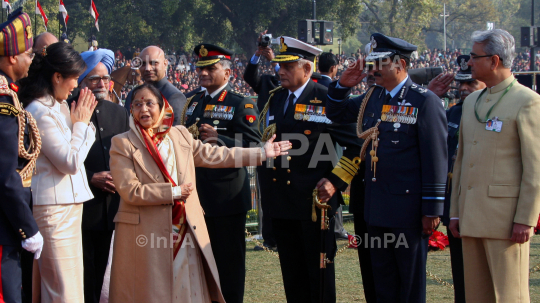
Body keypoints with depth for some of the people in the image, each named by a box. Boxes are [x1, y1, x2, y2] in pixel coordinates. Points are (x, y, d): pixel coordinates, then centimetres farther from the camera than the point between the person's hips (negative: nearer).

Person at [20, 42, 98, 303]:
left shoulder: (57, 107, 12)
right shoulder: (41, 113, -17)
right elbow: (70, 162, -16)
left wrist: (81, 122, 8)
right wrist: (81, 123, -6)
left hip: (68, 202, 10)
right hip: (55, 206, -10)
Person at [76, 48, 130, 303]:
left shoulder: (120, 113, 12)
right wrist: (92, 178, -14)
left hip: (110, 205, 5)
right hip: (81, 205, -5)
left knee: (101, 270, 10)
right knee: (84, 270, -4)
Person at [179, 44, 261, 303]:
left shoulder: (241, 105, -6)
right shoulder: (193, 103, 15)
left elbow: (253, 149, -15)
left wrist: (219, 139, -25)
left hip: (227, 198, -6)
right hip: (197, 195, 6)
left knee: (229, 260, 1)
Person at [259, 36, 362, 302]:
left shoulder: (327, 100, -7)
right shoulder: (275, 100, 12)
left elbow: (357, 145, -7)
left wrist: (336, 181, -12)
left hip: (315, 201, -6)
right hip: (281, 202, 6)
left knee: (319, 272, 2)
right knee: (292, 274, 11)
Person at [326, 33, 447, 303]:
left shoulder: (425, 101, -11)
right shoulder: (373, 97, 10)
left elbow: (435, 158, -13)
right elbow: (336, 114, 24)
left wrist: (432, 209, -15)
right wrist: (343, 85, 4)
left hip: (408, 207, -7)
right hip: (377, 208, 7)